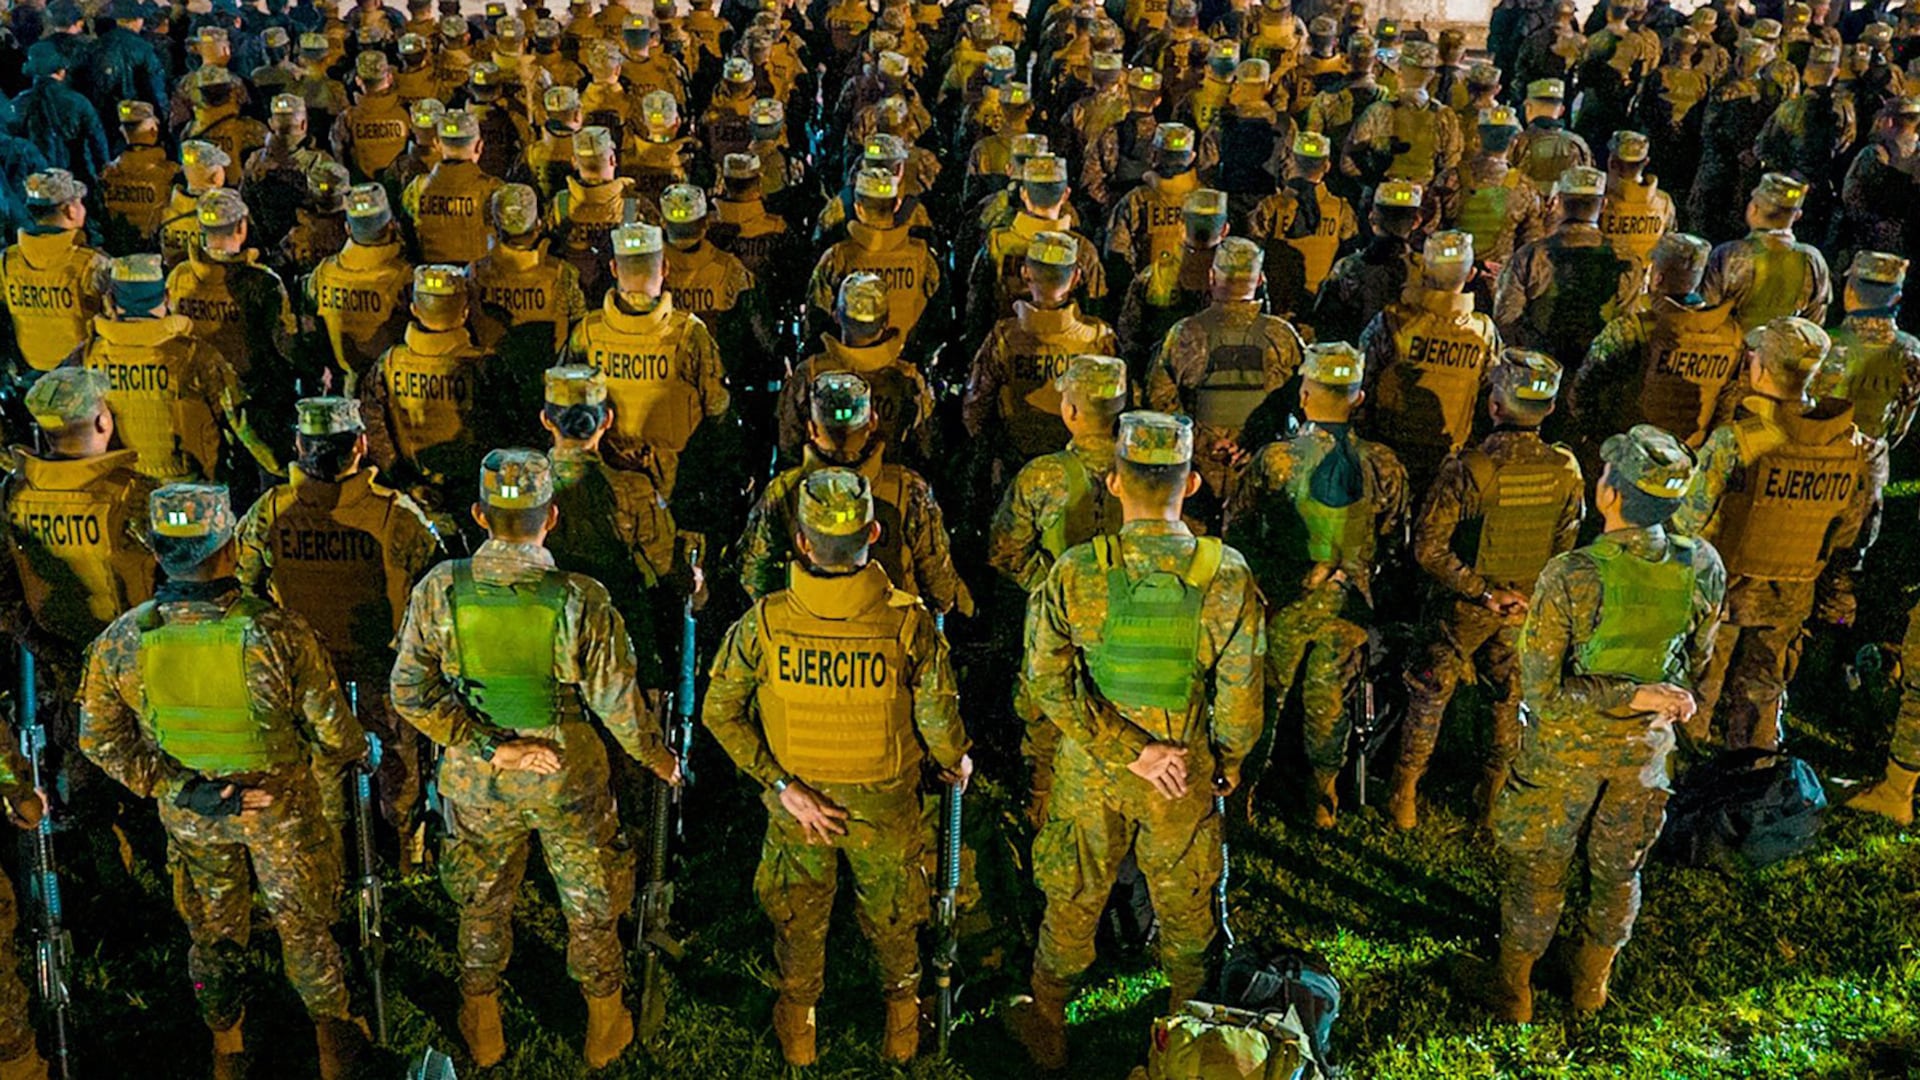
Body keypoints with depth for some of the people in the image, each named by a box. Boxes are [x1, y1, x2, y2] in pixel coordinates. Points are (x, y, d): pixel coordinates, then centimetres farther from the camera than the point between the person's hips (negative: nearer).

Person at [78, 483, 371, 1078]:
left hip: (189, 812, 3)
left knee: (214, 927, 25)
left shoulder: (121, 642, -21)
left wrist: (176, 789, -7)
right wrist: (352, 753, 2)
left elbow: (101, 740, -9)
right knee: (303, 922, 20)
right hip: (283, 806, -2)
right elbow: (334, 733, -20)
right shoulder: (279, 634, -31)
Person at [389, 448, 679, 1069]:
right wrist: (658, 759, 0)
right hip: (567, 780, -2)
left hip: (476, 782, 2)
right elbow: (618, 703, -17)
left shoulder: (439, 591, -17)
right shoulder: (581, 601, -24)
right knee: (590, 903, 21)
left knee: (482, 902, 25)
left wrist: (491, 749, -12)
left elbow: (411, 693, -15)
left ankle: (482, 1028, 45)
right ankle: (604, 1028, 39)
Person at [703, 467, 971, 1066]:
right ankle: (902, 1026, 52)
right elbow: (939, 723, -20)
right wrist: (956, 763, 2)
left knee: (797, 918, 28)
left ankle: (797, 1030, 50)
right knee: (892, 915, 28)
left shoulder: (762, 623, -25)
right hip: (885, 805, 0)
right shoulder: (908, 622, -28)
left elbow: (720, 713, -16)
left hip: (794, 798, 1)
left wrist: (784, 786, -11)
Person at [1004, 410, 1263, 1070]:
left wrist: (1128, 749, -14)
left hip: (1090, 769, 0)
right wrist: (1230, 759, 7)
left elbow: (1049, 684, -18)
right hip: (1186, 776, 0)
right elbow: (1239, 692, -11)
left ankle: (1047, 1028, 40)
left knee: (1073, 899, 21)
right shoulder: (1226, 575, -18)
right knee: (1184, 903, 23)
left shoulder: (1074, 572, -18)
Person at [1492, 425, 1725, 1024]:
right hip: (1646, 747, 4)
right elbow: (1697, 662, 1)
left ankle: (1513, 987, 35)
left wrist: (1640, 697, -22)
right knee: (1618, 869, 24)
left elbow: (1541, 690, -26)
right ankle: (1593, 981, 45)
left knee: (1537, 868, 17)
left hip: (1566, 746, -3)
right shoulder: (1703, 566, -17)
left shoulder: (1571, 576, -30)